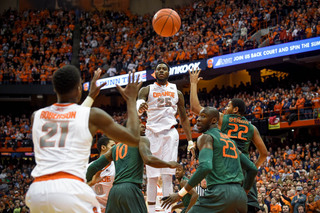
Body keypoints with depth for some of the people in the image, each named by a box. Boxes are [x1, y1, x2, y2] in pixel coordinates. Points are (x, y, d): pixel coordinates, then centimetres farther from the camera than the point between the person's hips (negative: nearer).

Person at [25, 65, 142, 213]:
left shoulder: (36, 116, 18)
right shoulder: (92, 115, 6)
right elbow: (134, 138, 14)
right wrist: (131, 100, 25)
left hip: (36, 192, 4)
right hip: (70, 189, -4)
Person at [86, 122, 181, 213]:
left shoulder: (115, 147, 25)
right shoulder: (141, 140, 6)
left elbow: (93, 167, 21)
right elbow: (148, 160, -13)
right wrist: (169, 164, 1)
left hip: (114, 191, 6)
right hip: (131, 189, -6)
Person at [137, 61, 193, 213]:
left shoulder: (176, 92, 13)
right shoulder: (146, 90, 5)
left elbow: (183, 118, 17)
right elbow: (137, 107, -13)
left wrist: (190, 140, 11)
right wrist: (140, 108, -38)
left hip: (170, 133, 1)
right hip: (152, 133, -1)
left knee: (167, 176, -5)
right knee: (152, 177, -2)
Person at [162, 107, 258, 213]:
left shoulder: (206, 137, 1)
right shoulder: (230, 140, 25)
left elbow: (205, 167, -17)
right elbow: (253, 169, 25)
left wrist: (180, 194, -14)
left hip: (219, 192, -7)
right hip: (239, 195, 7)